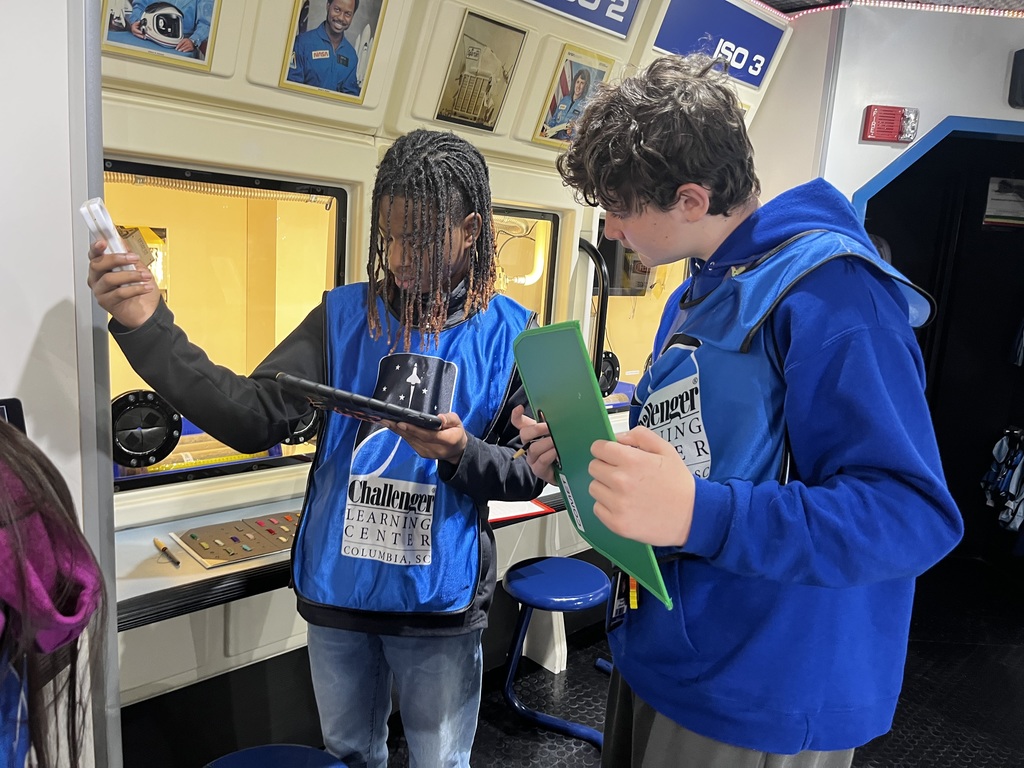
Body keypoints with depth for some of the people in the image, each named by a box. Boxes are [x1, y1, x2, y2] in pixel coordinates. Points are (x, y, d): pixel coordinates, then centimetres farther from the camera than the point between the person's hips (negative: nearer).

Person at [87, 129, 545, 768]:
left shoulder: (510, 334, -8)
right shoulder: (346, 315, -3)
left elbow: (529, 475, -6)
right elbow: (255, 419, -11)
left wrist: (459, 452, -26)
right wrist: (148, 328, -20)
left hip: (440, 604, -1)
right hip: (337, 591, 2)